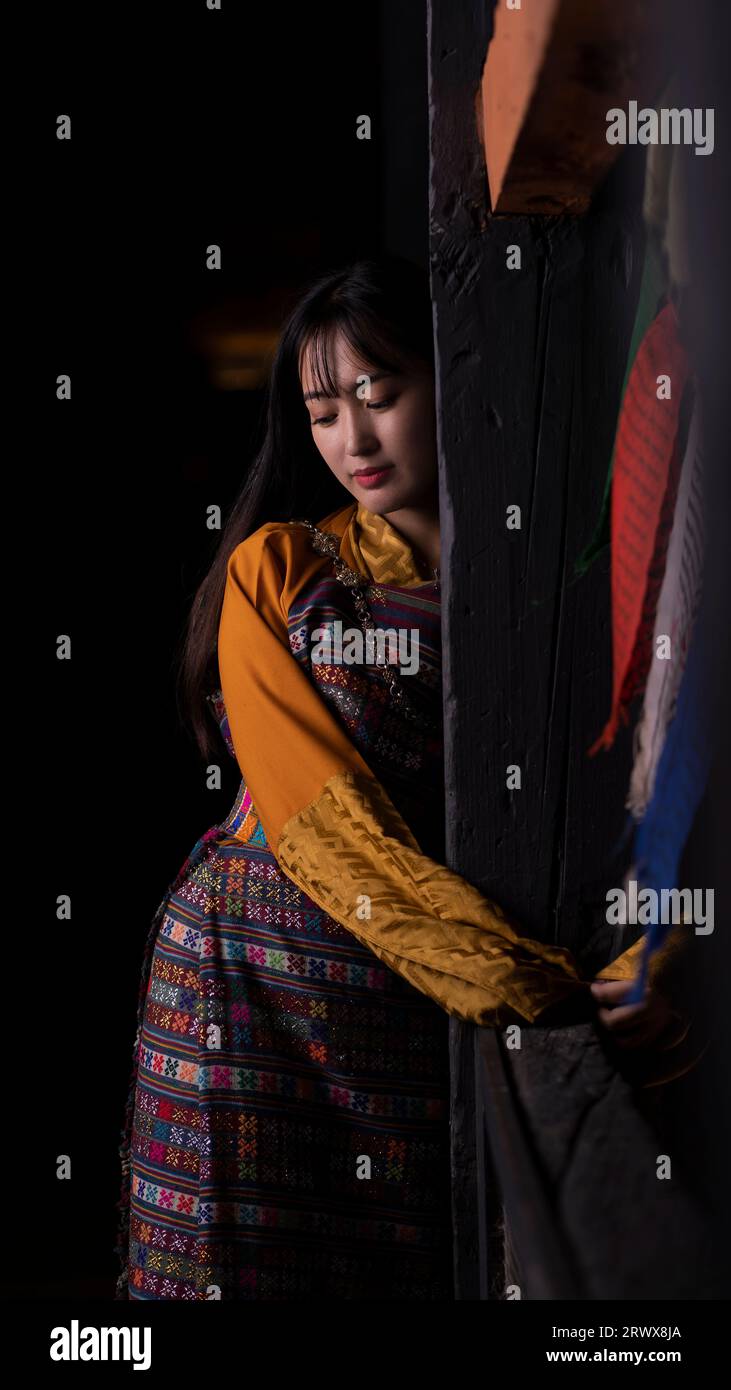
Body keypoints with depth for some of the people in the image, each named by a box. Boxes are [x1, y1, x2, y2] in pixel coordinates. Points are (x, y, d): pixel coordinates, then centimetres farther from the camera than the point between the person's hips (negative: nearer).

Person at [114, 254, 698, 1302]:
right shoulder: (275, 567, 2)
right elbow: (320, 814, -11)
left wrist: (626, 975, -22)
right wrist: (527, 983, -22)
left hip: (435, 1017, 1)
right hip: (257, 979, -1)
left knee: (416, 1264, 6)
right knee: (242, 1266, 2)